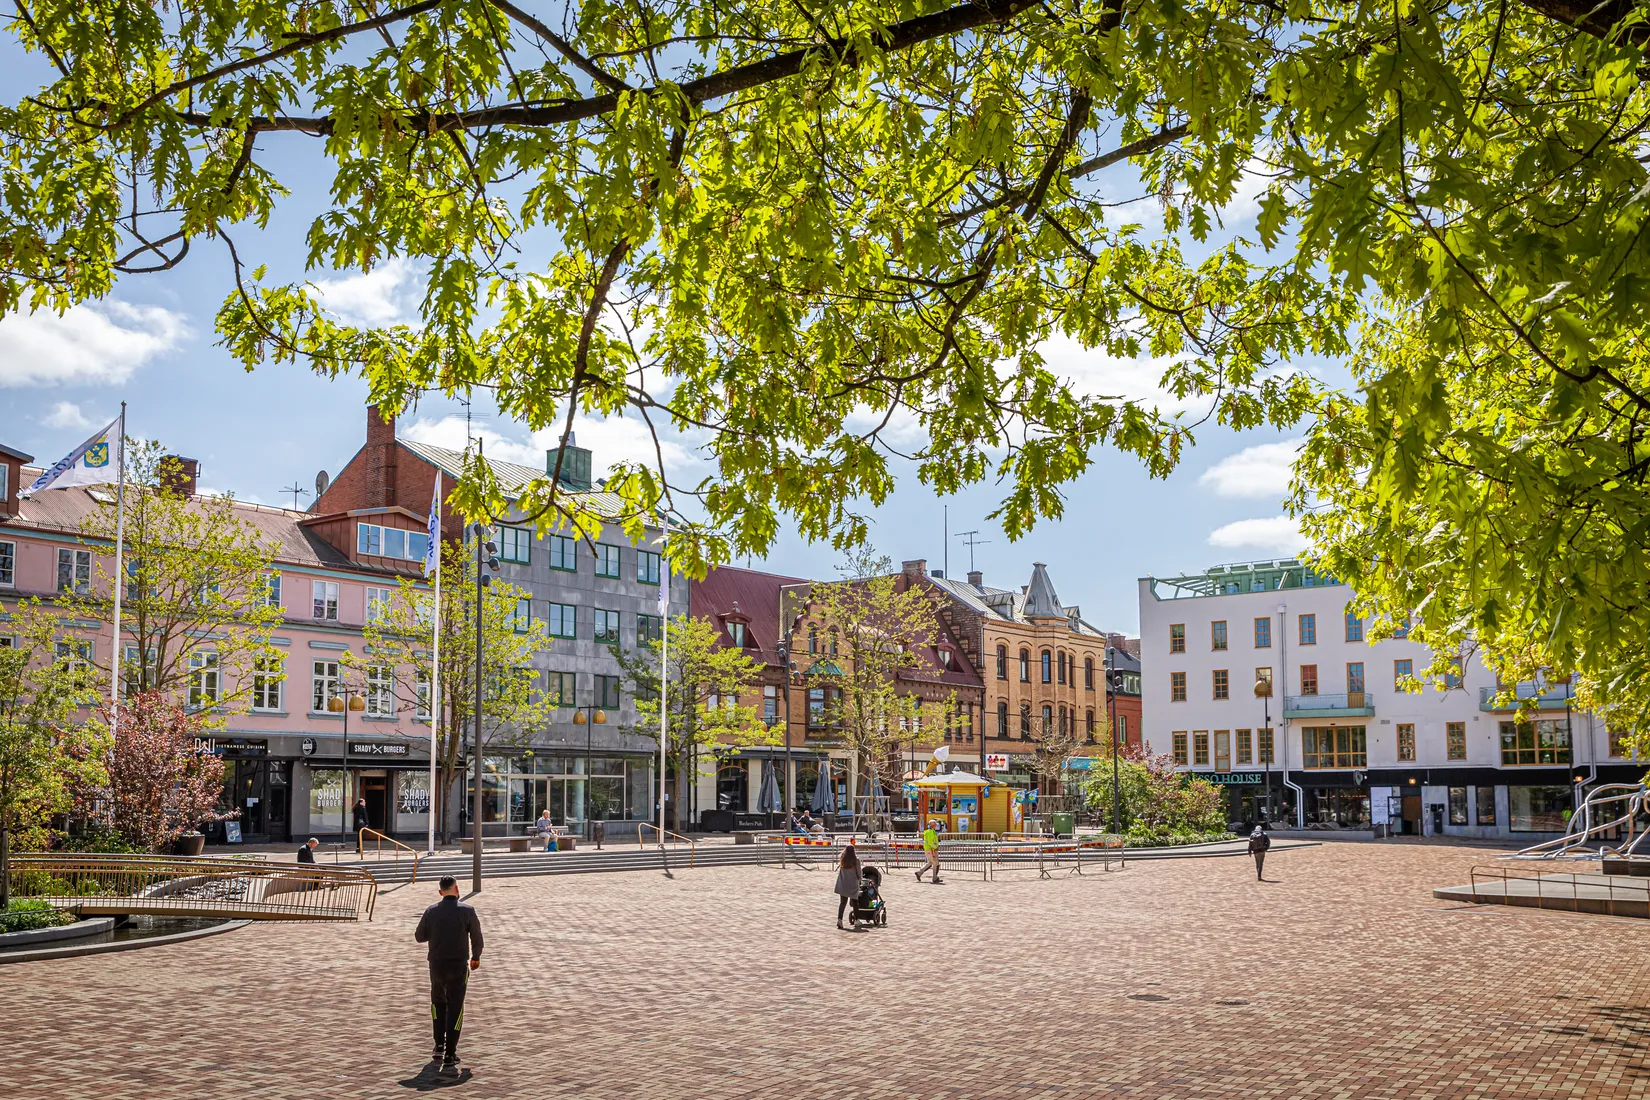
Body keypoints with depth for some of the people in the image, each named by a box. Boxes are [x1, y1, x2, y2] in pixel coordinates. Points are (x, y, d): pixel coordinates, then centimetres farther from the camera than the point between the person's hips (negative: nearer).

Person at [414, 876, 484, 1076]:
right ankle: (449, 1057, -6)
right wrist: (476, 957, 19)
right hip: (458, 966, -3)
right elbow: (476, 937, 1)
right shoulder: (467, 911, -6)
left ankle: (439, 1046, 24)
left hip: (436, 965, 3)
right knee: (455, 1011, 1)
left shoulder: (431, 911, 0)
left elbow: (419, 936, 9)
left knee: (438, 1003, 26)